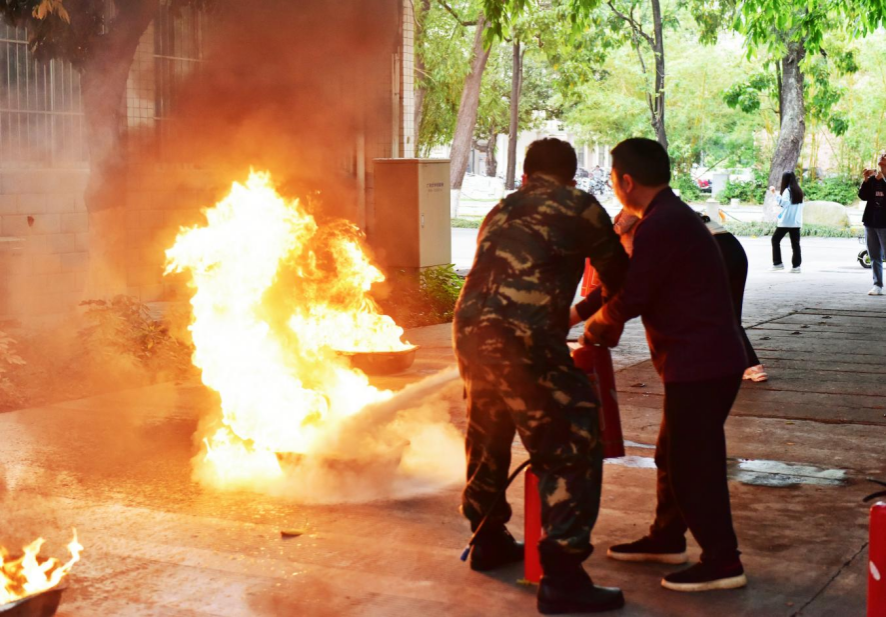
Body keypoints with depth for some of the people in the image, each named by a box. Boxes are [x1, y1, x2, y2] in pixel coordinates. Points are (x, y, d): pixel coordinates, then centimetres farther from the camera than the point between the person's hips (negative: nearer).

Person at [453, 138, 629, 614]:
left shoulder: (502, 211, 25)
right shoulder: (580, 207, 9)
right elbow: (618, 279, 15)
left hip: (470, 329, 7)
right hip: (522, 338, -7)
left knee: (488, 433, 26)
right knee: (571, 446, 0)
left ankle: (489, 540, 41)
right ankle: (562, 577, -2)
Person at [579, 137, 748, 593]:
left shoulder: (660, 226, -20)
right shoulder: (670, 217, 14)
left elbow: (630, 298, -19)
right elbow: (628, 279, 21)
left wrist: (597, 321, 1)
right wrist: (580, 311, 17)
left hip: (699, 366, -10)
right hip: (701, 361, 10)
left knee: (693, 462, -3)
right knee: (674, 454, 20)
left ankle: (722, 562, 5)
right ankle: (666, 538, 34)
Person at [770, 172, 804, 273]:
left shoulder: (787, 190, -10)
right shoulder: (799, 191, 11)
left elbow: (785, 203, -21)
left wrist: (776, 196, -23)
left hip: (786, 221, -6)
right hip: (796, 222, 6)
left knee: (775, 240, 7)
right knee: (795, 243, 6)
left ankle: (778, 263, 1)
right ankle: (796, 266, 0)